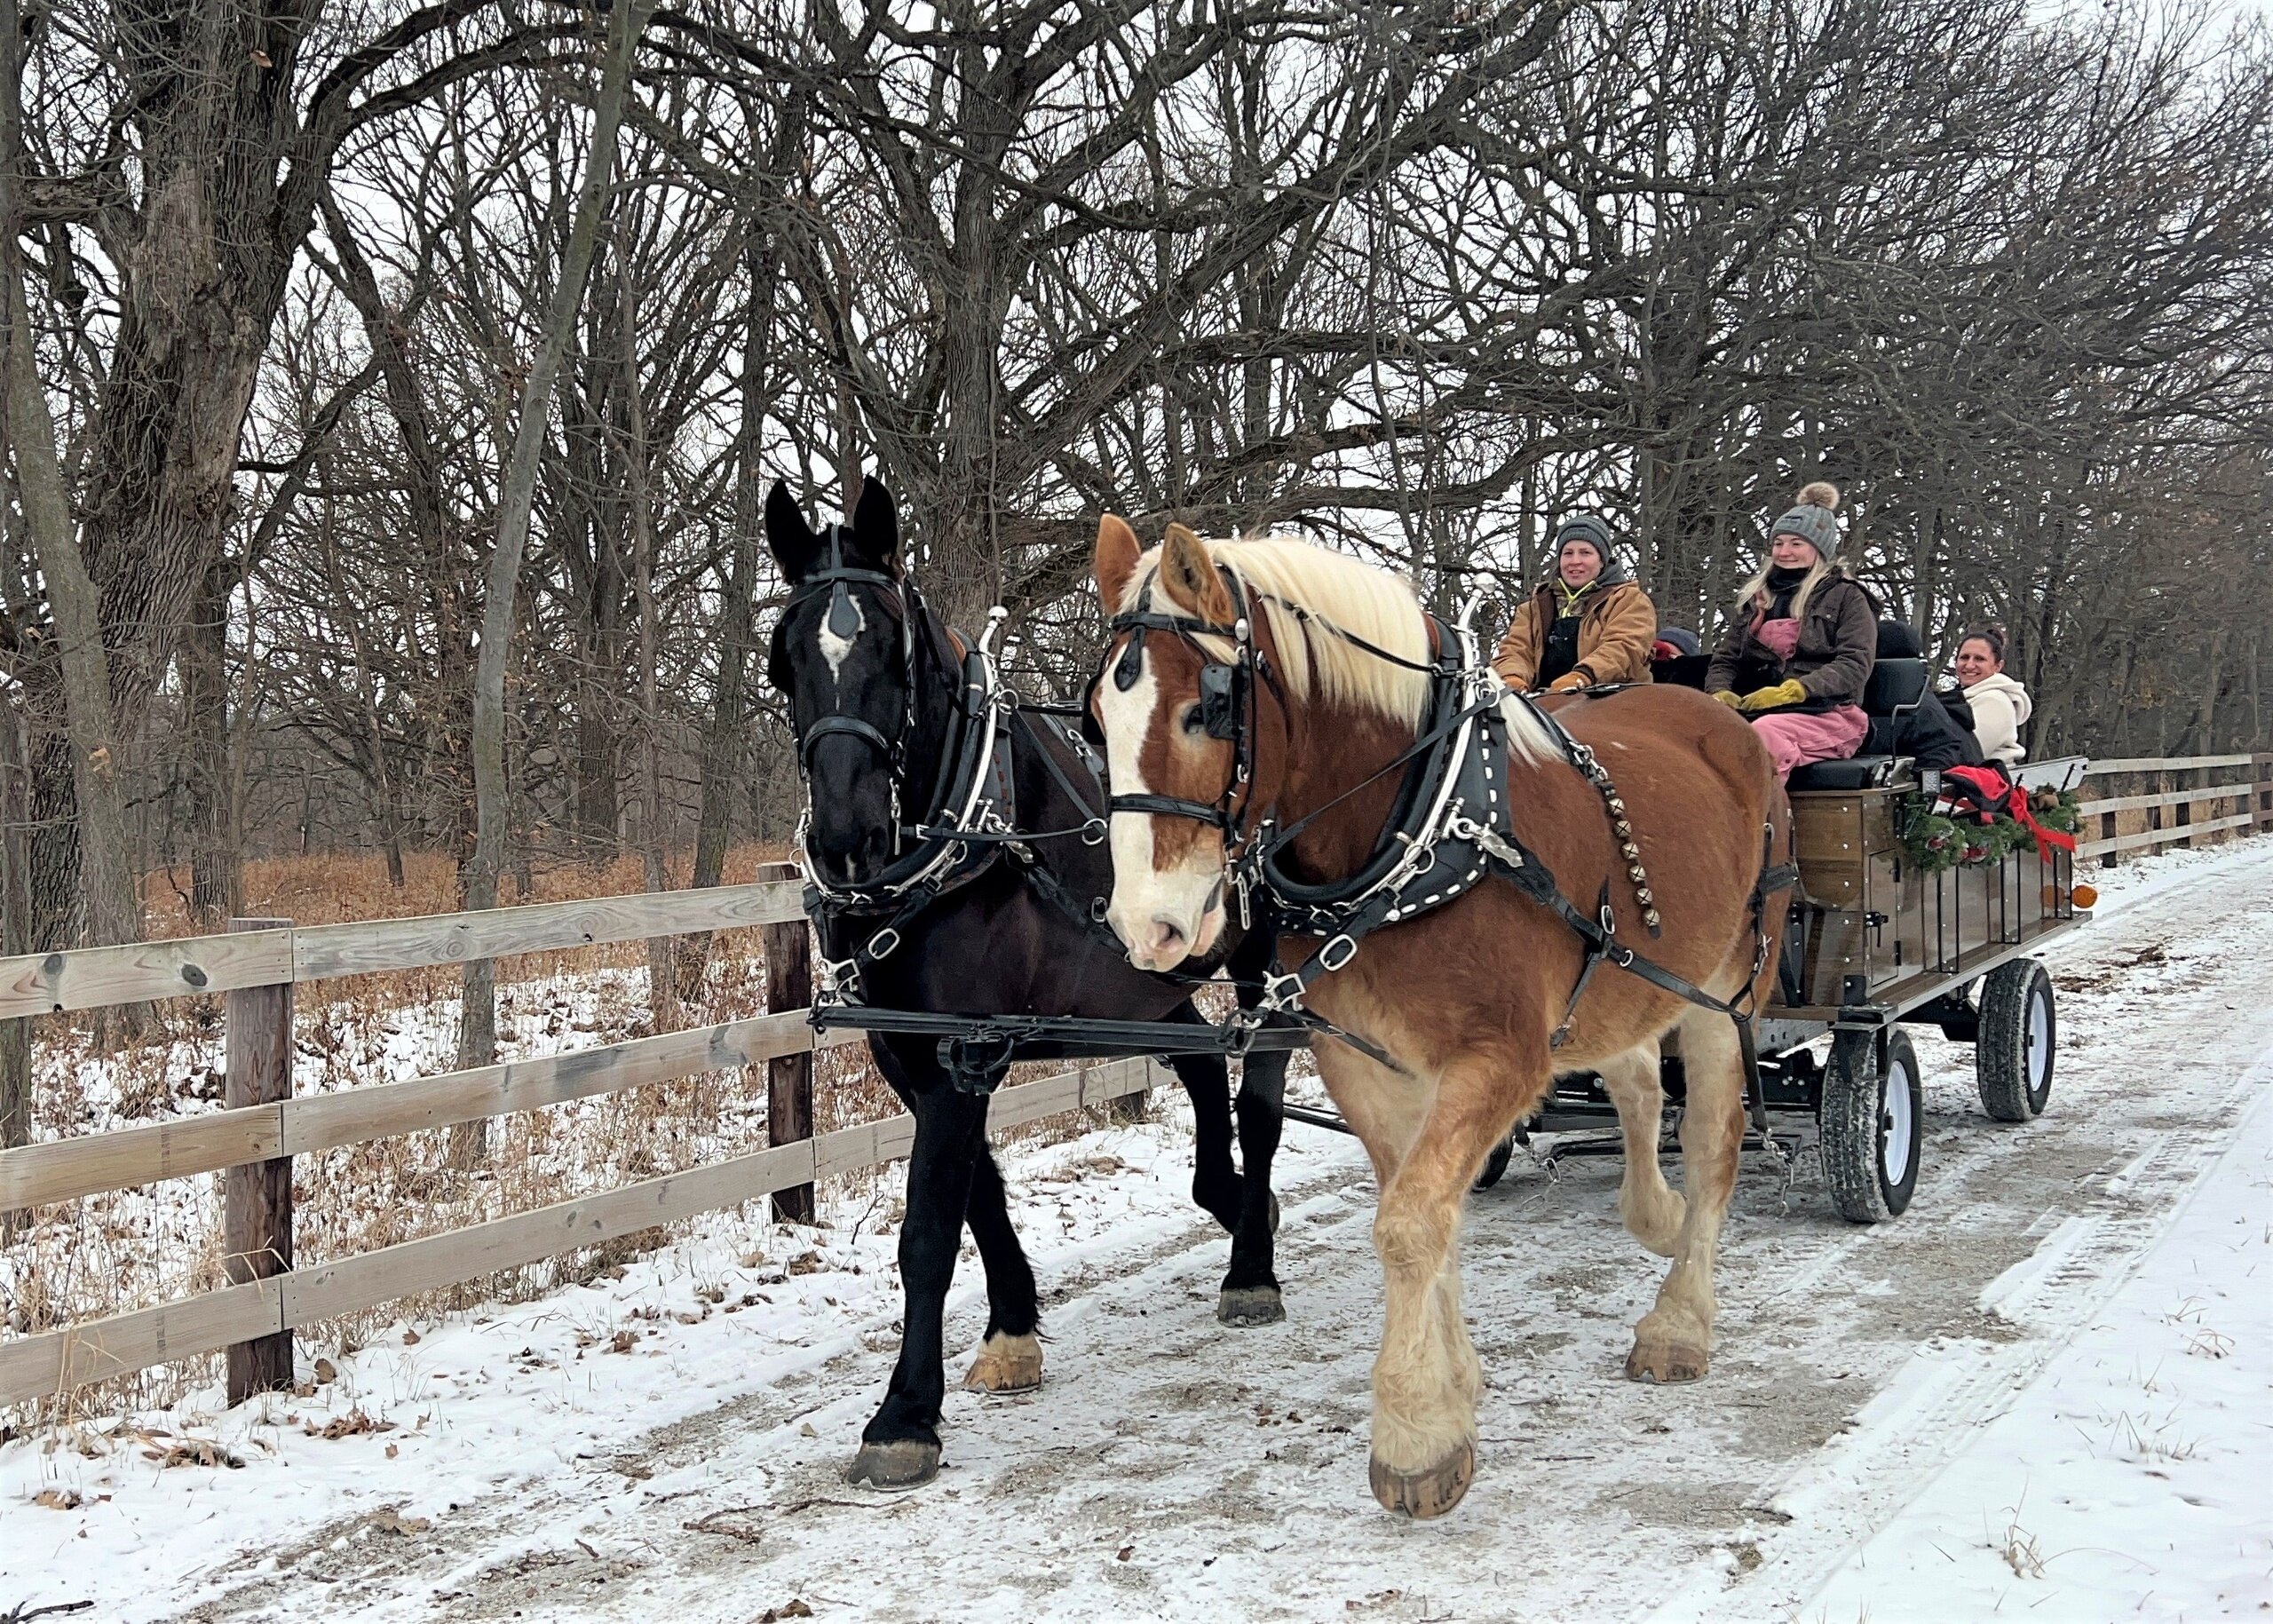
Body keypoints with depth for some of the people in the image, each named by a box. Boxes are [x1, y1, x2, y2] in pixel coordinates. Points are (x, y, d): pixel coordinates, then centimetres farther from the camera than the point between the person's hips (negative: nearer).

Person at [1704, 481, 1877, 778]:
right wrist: (1720, 691, -3)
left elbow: (1854, 667, -4)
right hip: (1756, 710, 4)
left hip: (1826, 715, -4)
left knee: (1767, 731, -39)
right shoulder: (1756, 597, 26)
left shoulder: (1846, 597, 10)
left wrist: (1790, 691, -18)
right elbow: (1725, 658, 22)